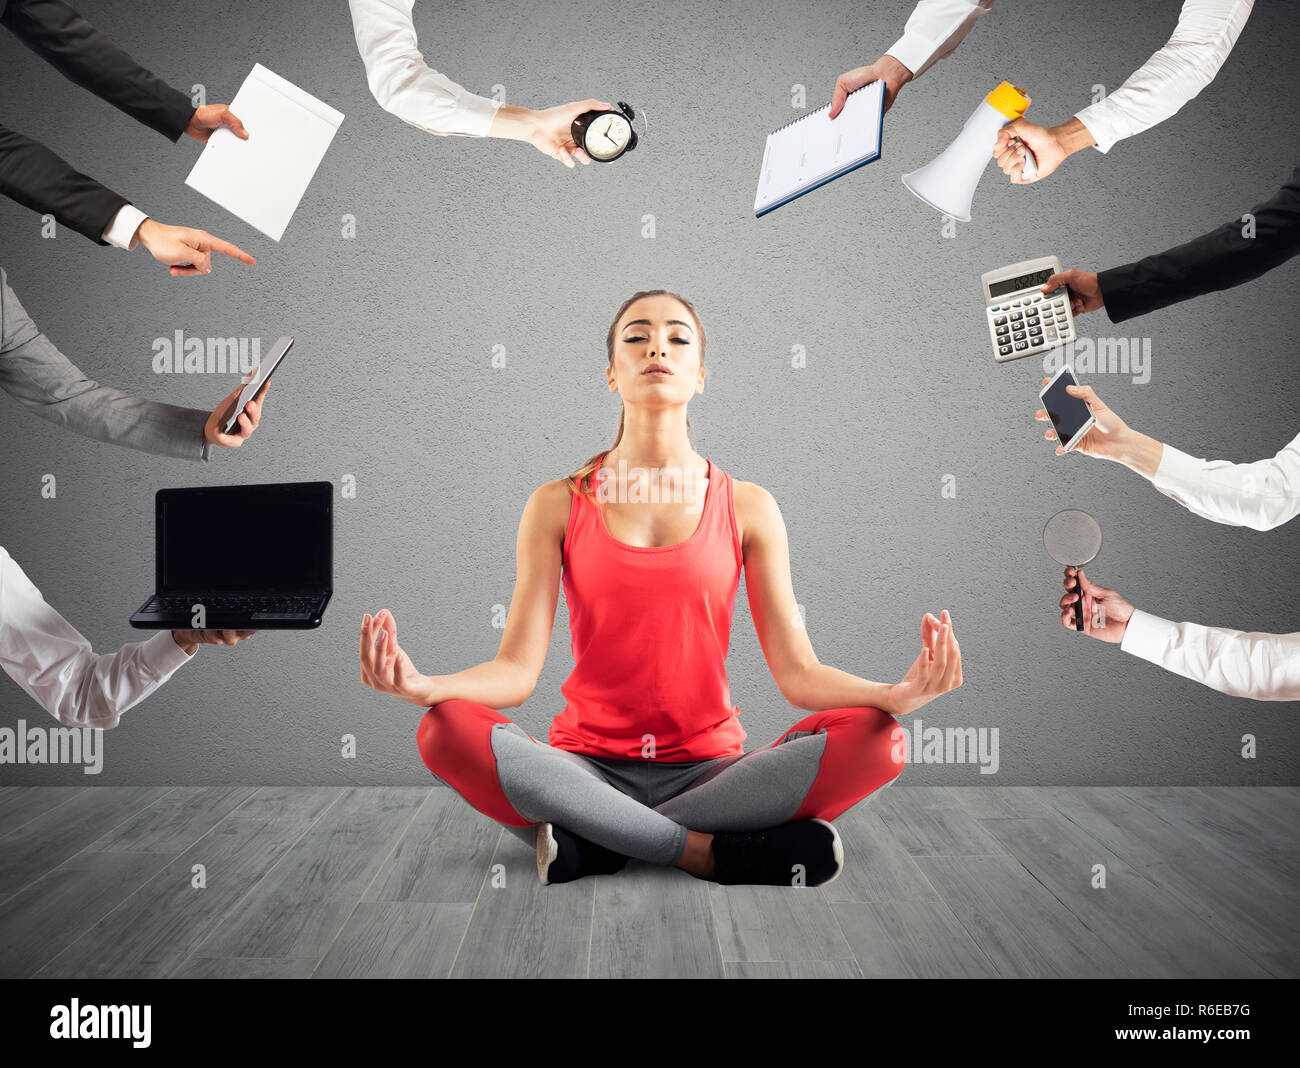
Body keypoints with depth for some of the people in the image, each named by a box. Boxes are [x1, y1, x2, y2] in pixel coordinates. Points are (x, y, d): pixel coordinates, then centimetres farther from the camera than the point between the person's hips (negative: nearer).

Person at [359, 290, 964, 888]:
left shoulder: (748, 507, 4)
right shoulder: (558, 505, 3)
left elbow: (797, 671, -1)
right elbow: (517, 668, -4)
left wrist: (896, 695, -22)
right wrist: (423, 686, -26)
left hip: (707, 767, 1)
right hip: (588, 767, 0)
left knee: (873, 739, -25)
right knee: (448, 730, -29)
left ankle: (593, 845, -19)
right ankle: (717, 853, -22)